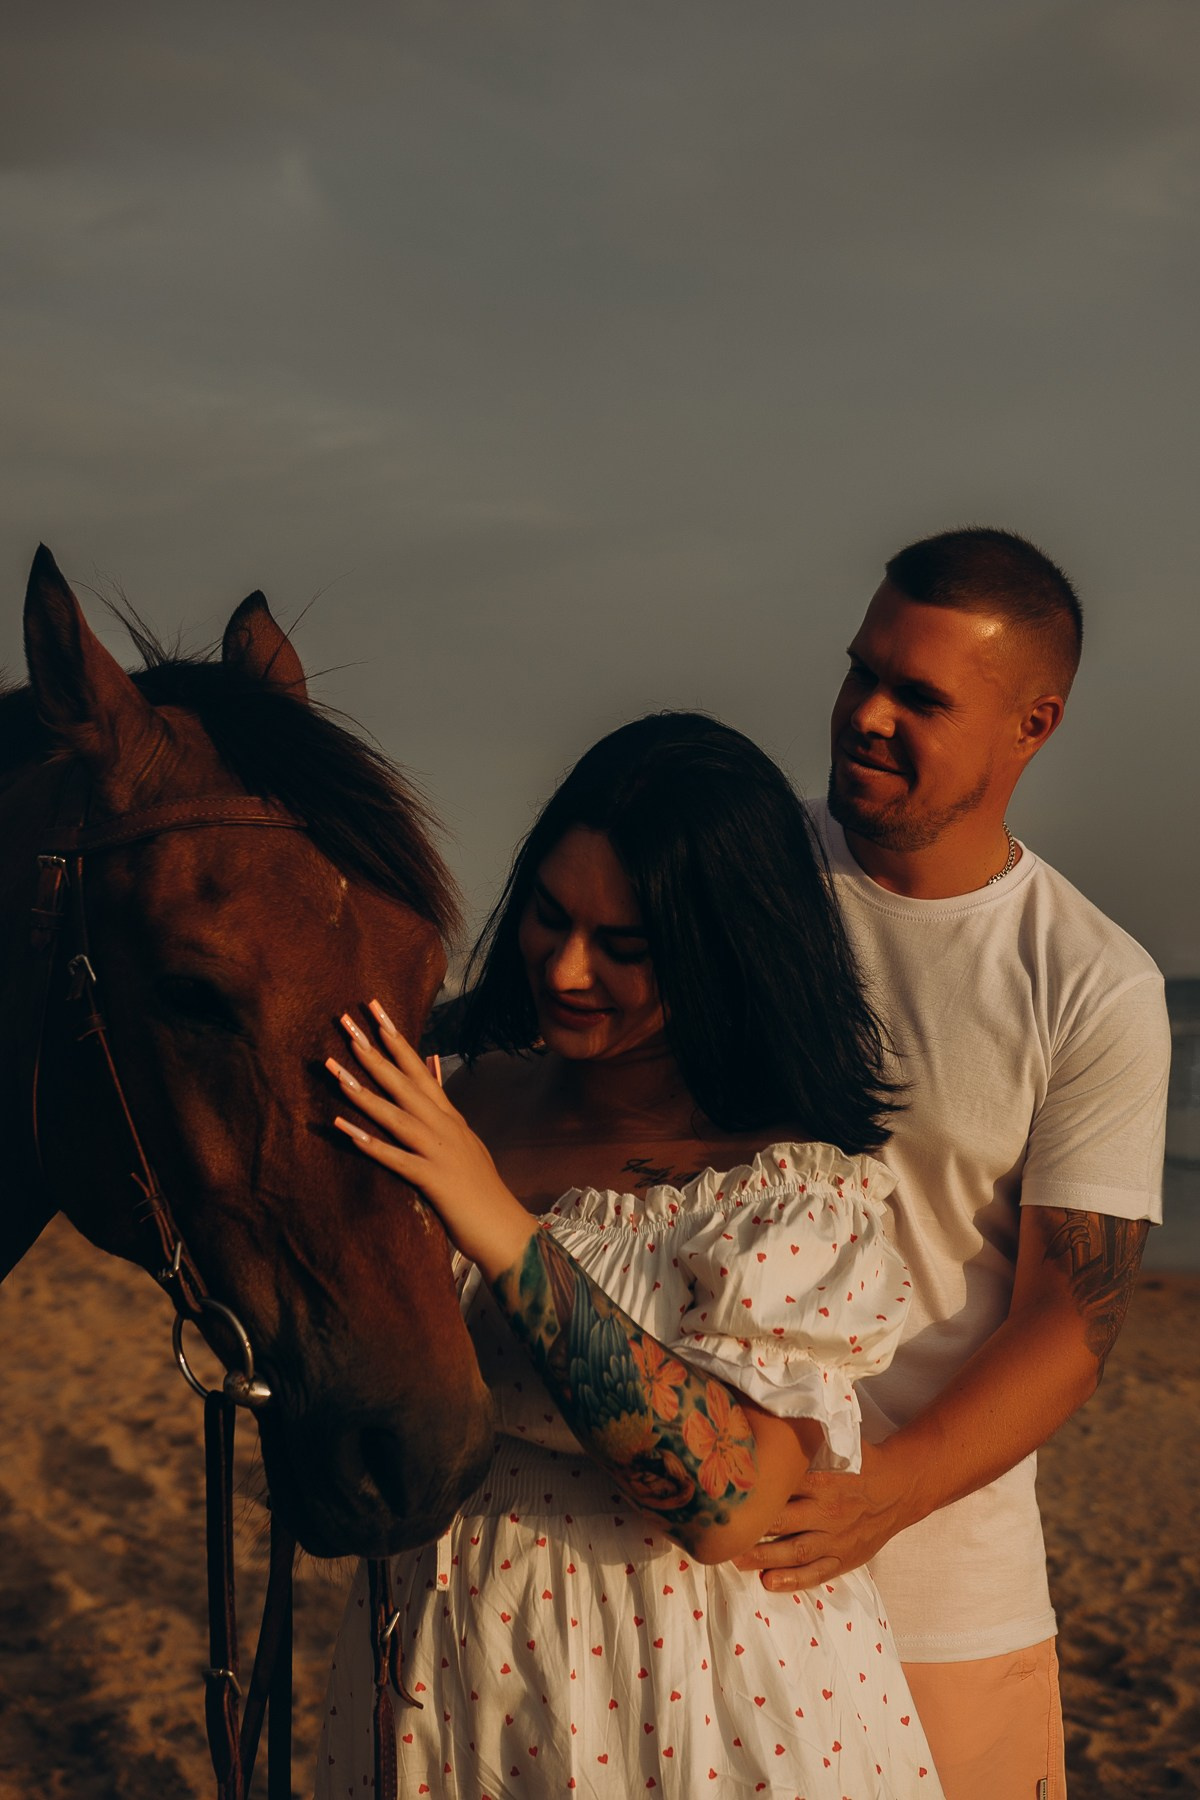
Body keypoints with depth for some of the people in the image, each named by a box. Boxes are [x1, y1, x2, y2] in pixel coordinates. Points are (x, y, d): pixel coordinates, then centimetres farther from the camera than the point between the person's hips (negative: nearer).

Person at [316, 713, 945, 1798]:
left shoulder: (801, 1185, -17)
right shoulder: (466, 1104, -2)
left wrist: (508, 1237, -31)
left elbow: (728, 1506, -27)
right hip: (449, 1657, 5)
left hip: (696, 1697, -4)